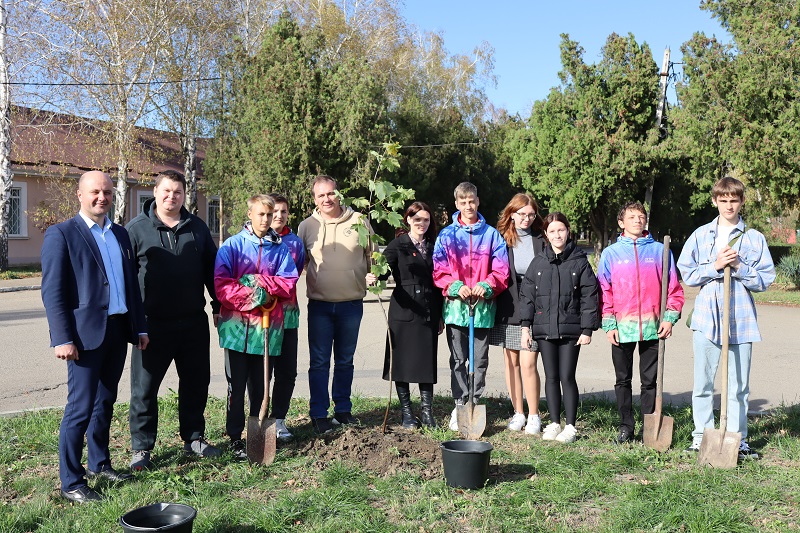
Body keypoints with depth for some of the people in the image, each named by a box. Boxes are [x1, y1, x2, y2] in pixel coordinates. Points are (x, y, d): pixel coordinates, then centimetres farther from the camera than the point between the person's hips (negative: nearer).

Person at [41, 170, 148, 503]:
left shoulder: (120, 234, 14)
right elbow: (52, 291, -10)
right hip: (86, 333, -6)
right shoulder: (61, 234, -5)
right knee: (81, 407, -3)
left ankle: (99, 464, 29)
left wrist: (140, 327, 13)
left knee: (105, 402, 16)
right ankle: (70, 482, 7)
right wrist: (62, 338, -16)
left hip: (118, 330, 6)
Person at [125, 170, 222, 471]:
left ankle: (194, 438, 27)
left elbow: (211, 269, 16)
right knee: (144, 387, 3)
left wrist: (218, 305, 12)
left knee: (196, 383, 12)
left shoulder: (197, 228, 10)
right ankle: (141, 448, 15)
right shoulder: (136, 229, -1)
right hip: (152, 324, -3)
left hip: (193, 322, 4)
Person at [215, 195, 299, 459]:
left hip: (268, 326, 2)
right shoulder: (232, 245, 0)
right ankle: (235, 437, 14)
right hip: (237, 325, -2)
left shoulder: (280, 247, 7)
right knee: (237, 384, 4)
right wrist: (248, 296, -17)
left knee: (260, 384, 11)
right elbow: (221, 283, -7)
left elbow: (289, 282, 0)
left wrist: (260, 282, -11)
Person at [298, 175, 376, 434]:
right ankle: (319, 414, 12)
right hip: (319, 305, -1)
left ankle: (343, 410, 26)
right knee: (319, 362, 2)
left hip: (351, 304, 1)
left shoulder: (358, 221, 1)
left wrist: (374, 274, -8)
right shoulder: (307, 226, 3)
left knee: (345, 361, 13)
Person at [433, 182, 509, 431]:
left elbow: (501, 269, 3)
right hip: (456, 305, 0)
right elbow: (439, 270, 2)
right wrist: (456, 287, -14)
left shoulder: (491, 234, 6)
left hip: (483, 306, 0)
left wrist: (486, 286, -14)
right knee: (458, 359, 5)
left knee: (480, 360, 5)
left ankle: (476, 403, 15)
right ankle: (460, 405, 12)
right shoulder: (447, 235, 6)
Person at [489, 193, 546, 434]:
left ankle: (534, 416, 7)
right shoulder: (500, 239, 4)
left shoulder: (541, 241, 3)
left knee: (528, 364, -5)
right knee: (511, 362, 8)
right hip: (507, 310, 2)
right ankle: (518, 413, 20)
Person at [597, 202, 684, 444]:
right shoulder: (611, 253, 6)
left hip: (652, 327, 0)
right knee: (623, 380, 8)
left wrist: (670, 318, -5)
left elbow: (674, 287, 6)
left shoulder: (660, 250, 6)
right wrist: (609, 324, -4)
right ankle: (625, 427, 19)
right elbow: (604, 292, 3)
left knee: (650, 380, 6)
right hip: (622, 328, 0)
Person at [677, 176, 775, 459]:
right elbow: (687, 274, 4)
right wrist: (715, 266, -10)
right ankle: (701, 436, 15)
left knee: (738, 385, 5)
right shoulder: (701, 235, 8)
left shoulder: (754, 238, 6)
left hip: (741, 320, 0)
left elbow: (765, 279, 3)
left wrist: (739, 267, -11)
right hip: (706, 317, 0)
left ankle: (737, 439, 15)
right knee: (703, 383, 4)